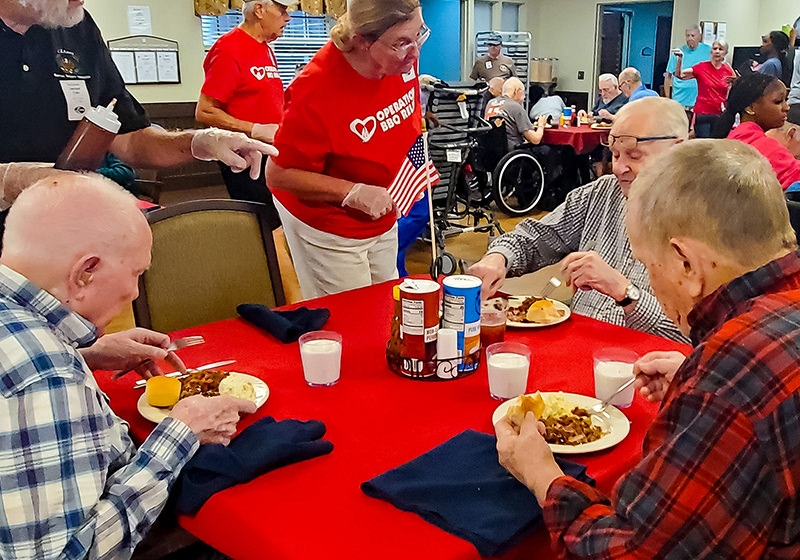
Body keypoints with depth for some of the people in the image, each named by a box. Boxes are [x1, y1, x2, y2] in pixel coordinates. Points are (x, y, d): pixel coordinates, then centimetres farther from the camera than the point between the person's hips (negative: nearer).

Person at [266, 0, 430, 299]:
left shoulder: (403, 58, -13)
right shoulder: (318, 91, -32)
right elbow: (278, 175, -24)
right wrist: (353, 193, -31)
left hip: (383, 219, 7)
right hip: (327, 229, -6)